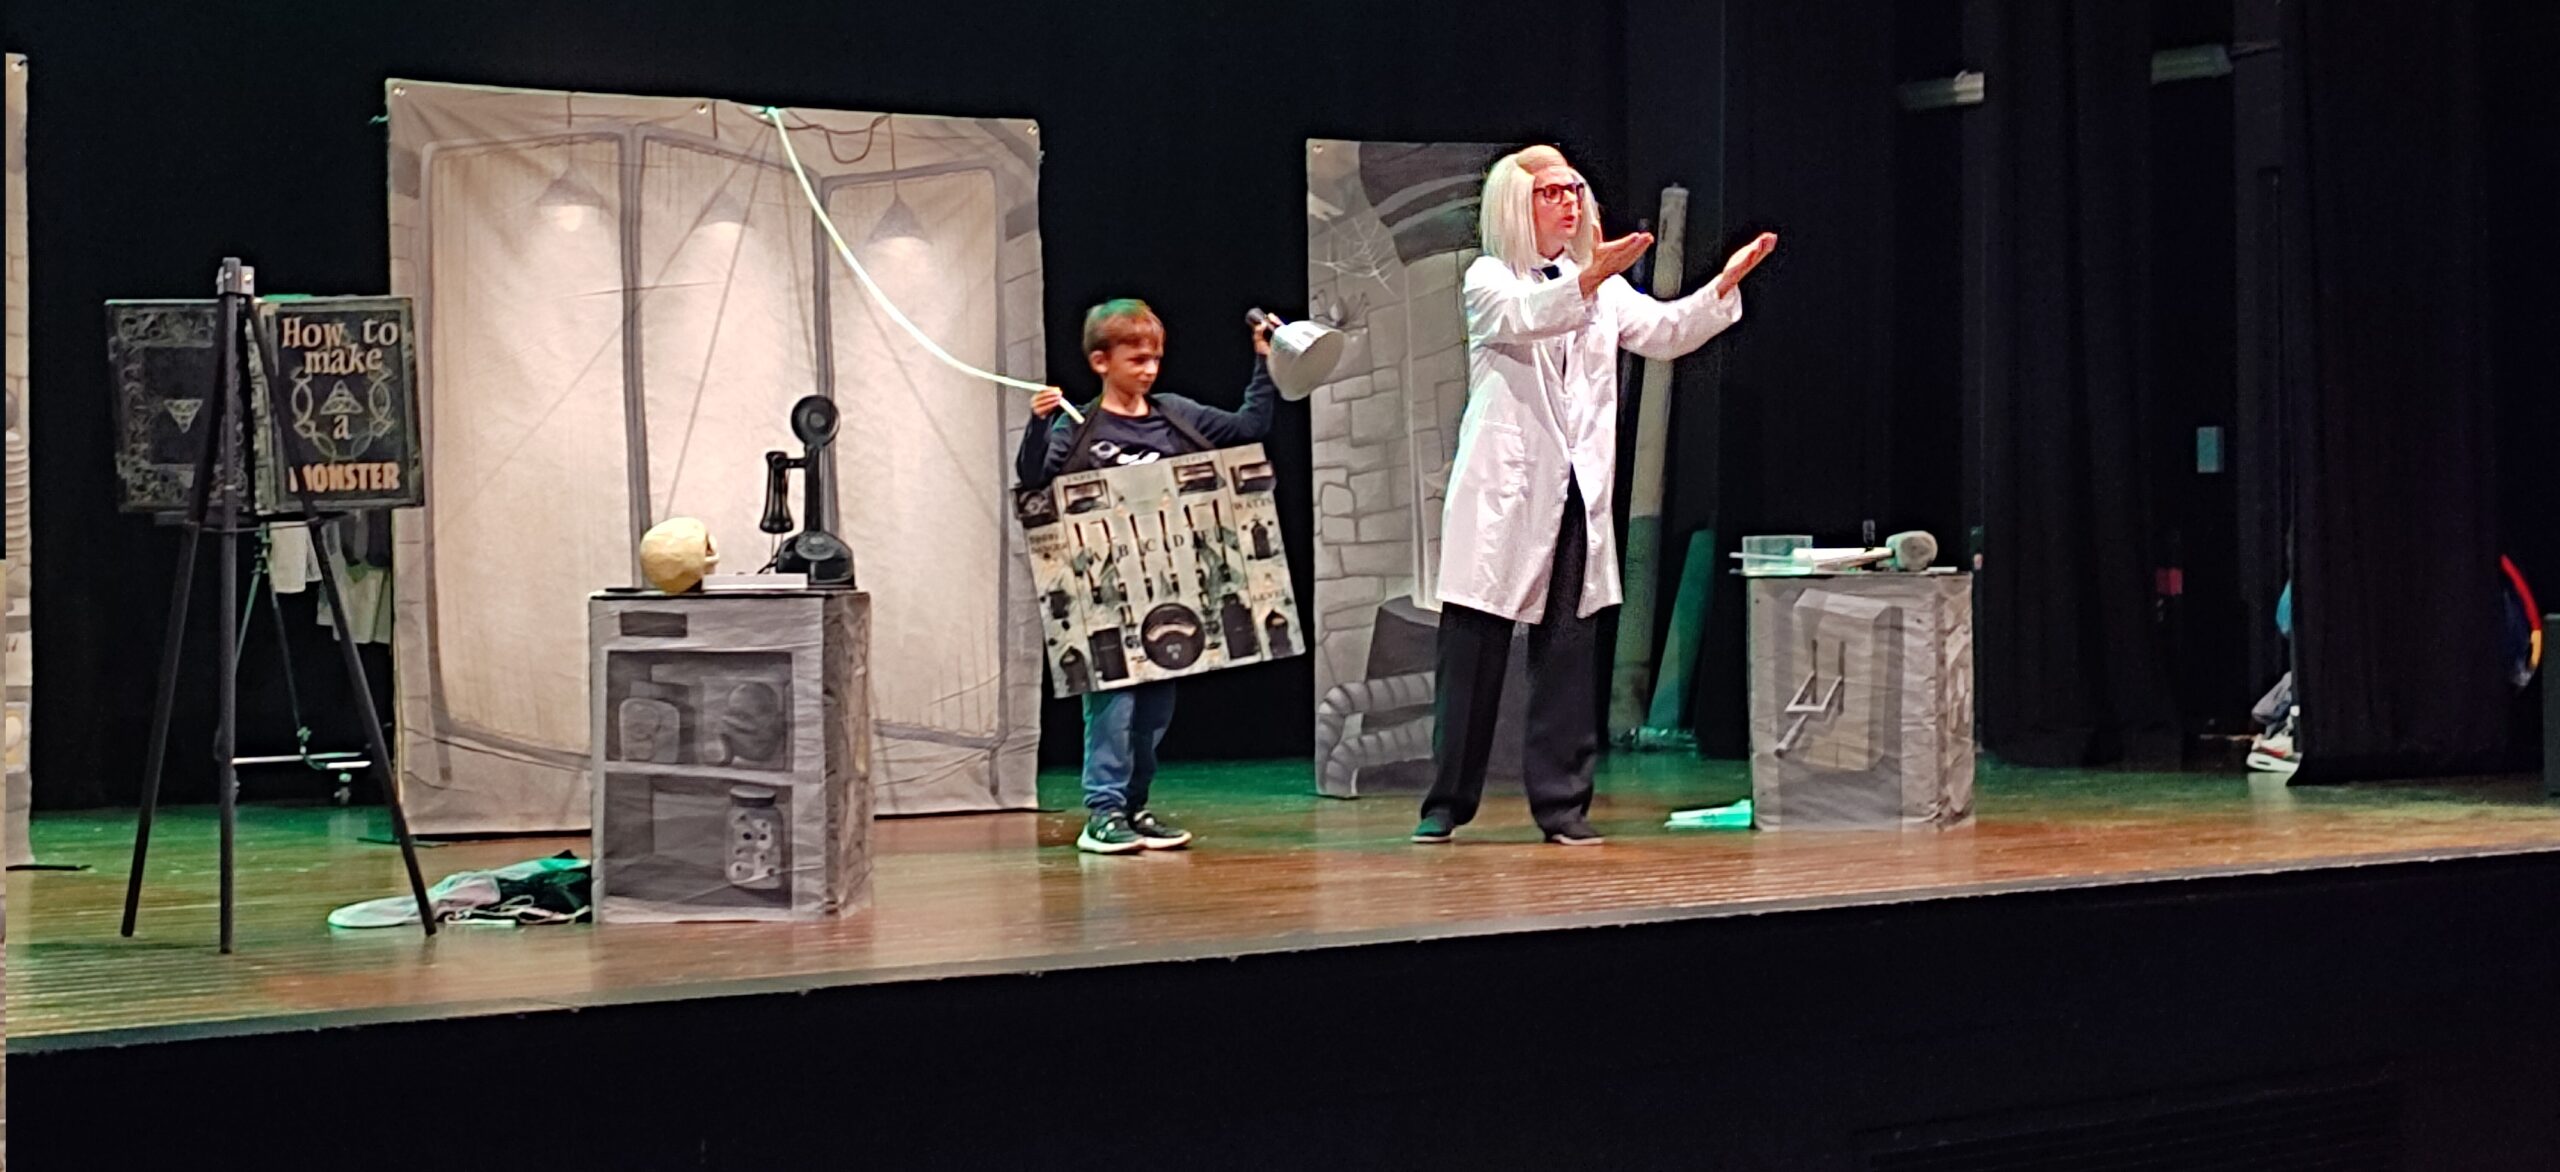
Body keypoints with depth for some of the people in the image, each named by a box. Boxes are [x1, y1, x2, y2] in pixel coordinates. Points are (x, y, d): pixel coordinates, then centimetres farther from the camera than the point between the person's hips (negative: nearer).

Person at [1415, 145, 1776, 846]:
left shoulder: (1604, 290, 17)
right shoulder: (1488, 281, 0)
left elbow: (1666, 331, 6)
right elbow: (1524, 318, -21)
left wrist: (1727, 282, -9)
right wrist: (1589, 278, -38)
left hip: (1576, 493, 5)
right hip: (1504, 491, -4)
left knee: (1567, 646, 3)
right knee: (1475, 645, -2)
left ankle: (1562, 803, 7)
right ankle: (1448, 802, 5)